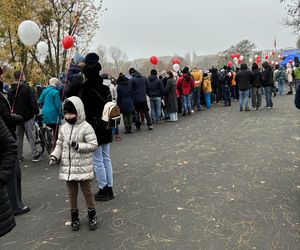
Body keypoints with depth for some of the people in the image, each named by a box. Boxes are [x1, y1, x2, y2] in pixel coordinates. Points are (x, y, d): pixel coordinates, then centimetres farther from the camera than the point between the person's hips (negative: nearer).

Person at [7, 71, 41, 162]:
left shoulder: (10, 91, 7)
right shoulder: (27, 88, -14)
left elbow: (9, 104, 13)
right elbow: (33, 102, -15)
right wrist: (37, 112, -5)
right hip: (28, 116, -5)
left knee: (18, 137, 12)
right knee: (31, 136, 1)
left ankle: (19, 156, 18)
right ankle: (35, 155, 4)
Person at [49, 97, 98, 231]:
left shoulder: (86, 127, -13)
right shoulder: (64, 128, 5)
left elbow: (93, 145, -15)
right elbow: (59, 145, 10)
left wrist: (78, 146, -26)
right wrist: (54, 156, -6)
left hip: (83, 168, -5)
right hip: (67, 168, 5)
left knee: (87, 191, 10)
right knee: (71, 193, 15)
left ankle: (92, 215, 27)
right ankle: (74, 216, 31)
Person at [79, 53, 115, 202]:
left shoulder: (85, 90, -15)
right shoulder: (105, 88, 5)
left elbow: (85, 113, -16)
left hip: (93, 129, -7)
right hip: (106, 129, 7)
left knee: (98, 161, 2)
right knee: (106, 158, 14)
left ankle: (103, 191, 11)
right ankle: (109, 189, 21)